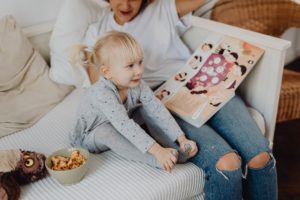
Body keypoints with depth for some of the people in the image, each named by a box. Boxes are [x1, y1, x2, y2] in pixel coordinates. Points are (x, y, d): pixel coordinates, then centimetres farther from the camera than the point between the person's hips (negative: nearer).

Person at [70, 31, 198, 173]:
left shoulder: (137, 85, -19)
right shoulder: (102, 94, -39)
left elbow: (158, 110, -20)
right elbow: (125, 126, -46)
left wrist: (182, 139, -28)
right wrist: (157, 151, -51)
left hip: (121, 130, 6)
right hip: (91, 136, -5)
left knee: (146, 110, -13)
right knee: (107, 131, -37)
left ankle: (174, 150, -17)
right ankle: (157, 161, -37)